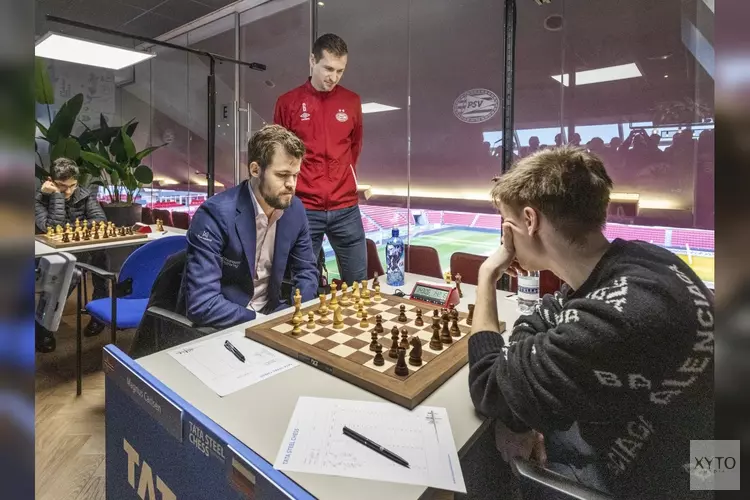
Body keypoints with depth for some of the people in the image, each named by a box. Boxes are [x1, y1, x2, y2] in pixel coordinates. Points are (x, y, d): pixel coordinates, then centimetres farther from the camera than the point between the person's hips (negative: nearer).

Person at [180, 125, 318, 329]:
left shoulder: (295, 209, -5)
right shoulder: (216, 214, -22)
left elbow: (306, 270, 7)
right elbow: (201, 305, -26)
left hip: (271, 313, 6)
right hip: (222, 326, -5)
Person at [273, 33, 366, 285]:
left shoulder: (352, 101, 7)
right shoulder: (288, 102, 0)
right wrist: (292, 187, 8)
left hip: (345, 208, 2)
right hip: (303, 208, -2)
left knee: (358, 282, 8)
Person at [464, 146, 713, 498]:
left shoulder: (619, 315, -39)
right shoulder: (628, 260, -10)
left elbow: (487, 387, -26)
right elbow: (536, 325, 2)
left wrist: (487, 275, -16)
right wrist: (518, 412, -13)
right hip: (621, 436, 7)